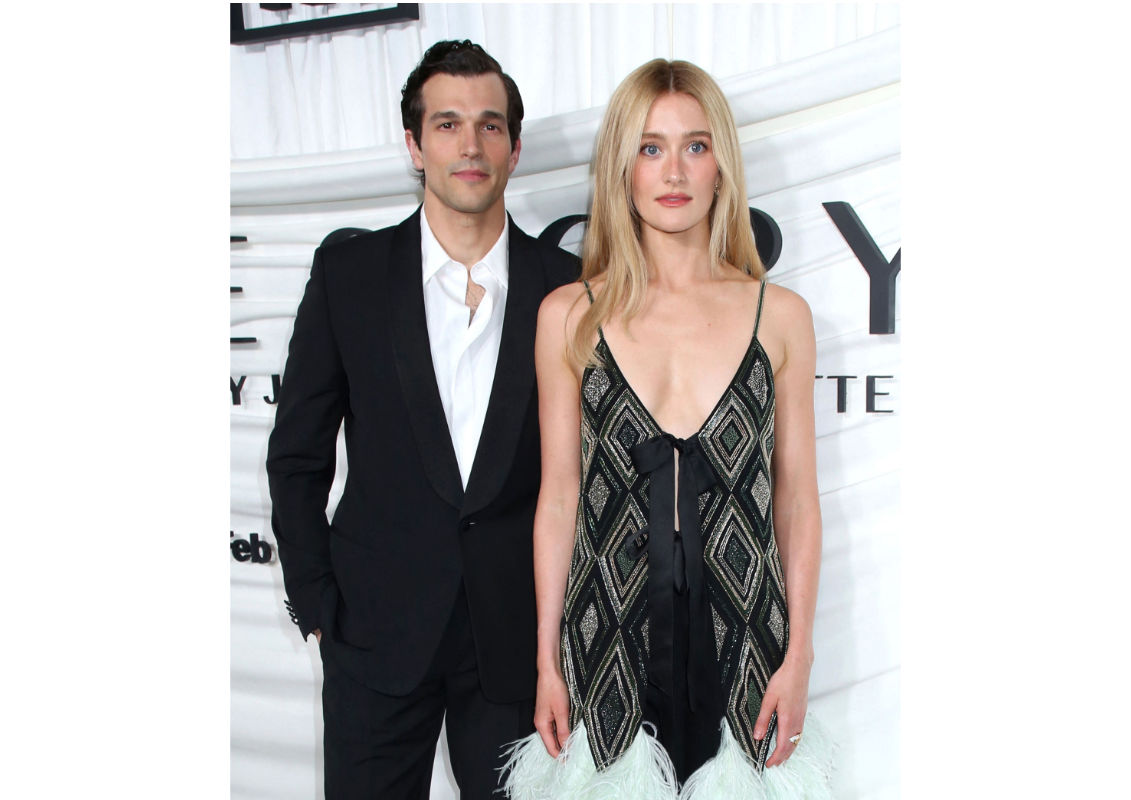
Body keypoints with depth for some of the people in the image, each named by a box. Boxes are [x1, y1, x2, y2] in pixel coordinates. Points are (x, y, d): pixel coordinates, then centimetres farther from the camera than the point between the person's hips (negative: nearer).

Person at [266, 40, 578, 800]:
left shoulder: (566, 287, -2)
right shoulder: (349, 273, -2)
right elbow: (298, 457, 2)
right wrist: (317, 606, -1)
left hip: (518, 638, 1)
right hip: (377, 630, 0)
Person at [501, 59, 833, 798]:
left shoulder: (780, 316, 0)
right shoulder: (569, 316, -1)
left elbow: (797, 498, 3)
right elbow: (559, 497, 2)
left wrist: (800, 657, 1)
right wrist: (547, 662, 3)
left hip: (741, 636, 0)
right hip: (611, 638, 0)